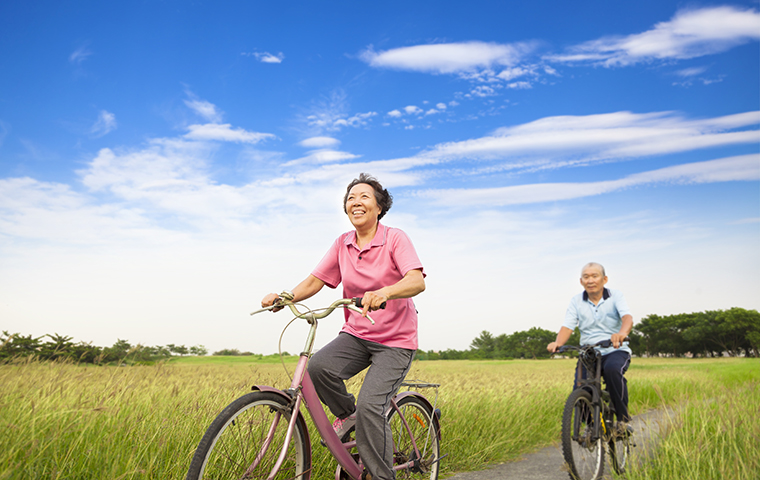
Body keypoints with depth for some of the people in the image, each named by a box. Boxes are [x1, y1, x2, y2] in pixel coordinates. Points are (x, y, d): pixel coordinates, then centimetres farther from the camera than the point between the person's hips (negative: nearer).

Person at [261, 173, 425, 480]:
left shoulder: (395, 239, -12)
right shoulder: (342, 244, 3)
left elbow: (417, 281, -27)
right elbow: (315, 280, 4)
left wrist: (384, 292, -46)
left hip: (396, 341, -4)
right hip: (355, 334, 4)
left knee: (370, 407, -20)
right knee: (318, 366, -23)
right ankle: (346, 413, 9)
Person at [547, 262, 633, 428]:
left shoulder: (615, 296, -3)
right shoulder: (576, 301, 3)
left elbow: (627, 317, -21)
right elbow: (568, 326, -7)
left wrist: (622, 332, -46)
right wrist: (558, 343, -30)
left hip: (615, 351, -2)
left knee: (612, 369, -36)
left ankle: (622, 416, -14)